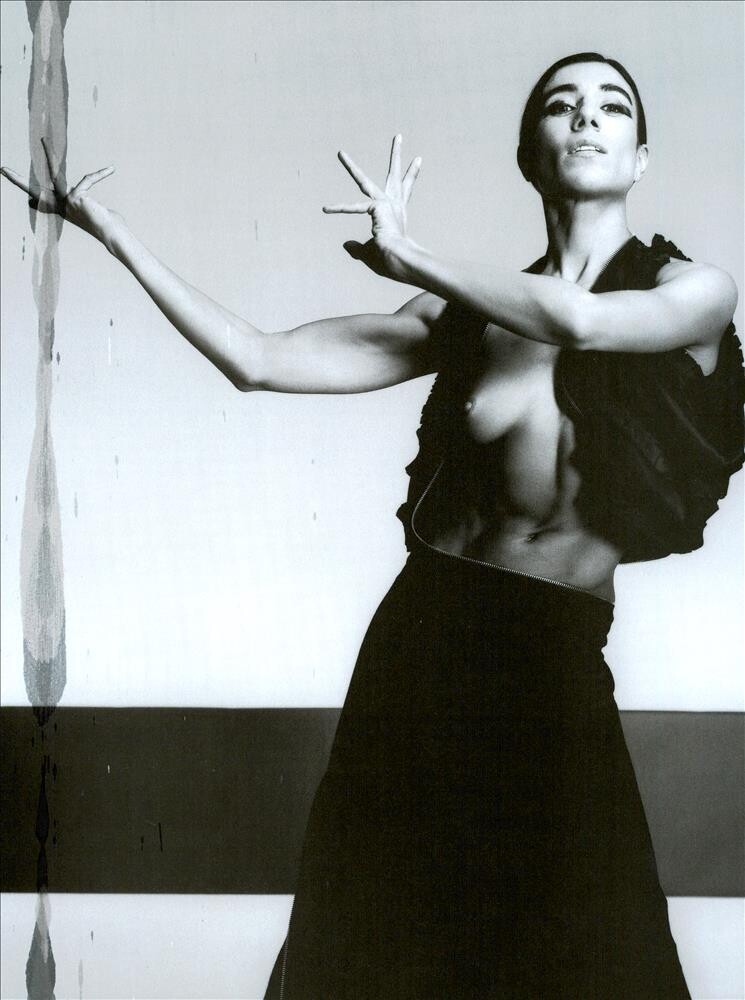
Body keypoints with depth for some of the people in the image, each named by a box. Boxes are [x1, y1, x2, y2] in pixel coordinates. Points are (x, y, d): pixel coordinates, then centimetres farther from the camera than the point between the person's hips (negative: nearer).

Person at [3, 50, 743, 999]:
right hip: (418, 644, 2)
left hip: (551, 672, -2)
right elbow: (258, 360, -3)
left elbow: (580, 320, -24)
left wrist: (407, 257, -11)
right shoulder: (468, 314, 3)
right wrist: (110, 229, -3)